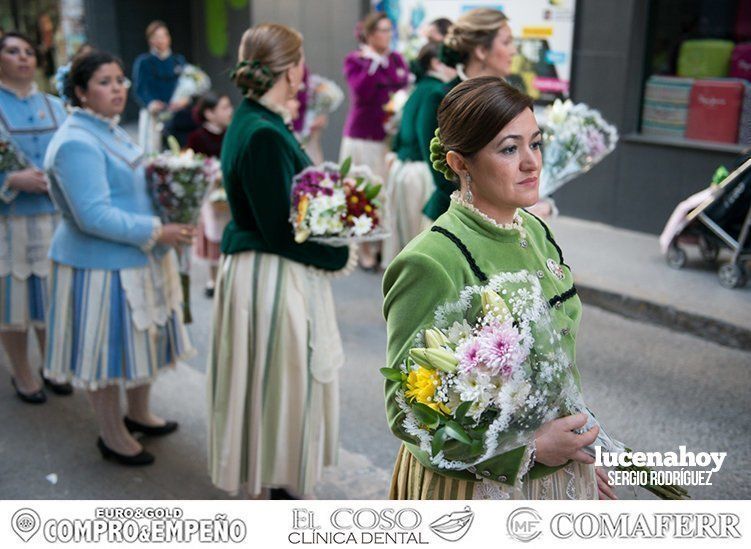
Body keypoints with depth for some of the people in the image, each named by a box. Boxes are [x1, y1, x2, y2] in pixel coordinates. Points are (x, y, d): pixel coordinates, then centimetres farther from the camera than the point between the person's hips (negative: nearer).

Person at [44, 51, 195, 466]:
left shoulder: (109, 130, 12)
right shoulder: (77, 143, -20)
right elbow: (94, 216, -25)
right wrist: (156, 231, -23)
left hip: (135, 260, 10)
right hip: (101, 265, -10)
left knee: (143, 338, 20)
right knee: (107, 349, 5)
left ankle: (138, 414, 40)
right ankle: (111, 436, 23)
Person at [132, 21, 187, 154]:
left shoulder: (179, 61, 13)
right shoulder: (143, 62, 3)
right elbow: (140, 89, -4)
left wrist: (184, 100, -13)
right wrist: (151, 104, -24)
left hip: (176, 113, 3)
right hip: (152, 114, -2)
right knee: (151, 150, -9)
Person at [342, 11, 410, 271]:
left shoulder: (396, 58, 13)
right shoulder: (354, 59, 1)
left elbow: (402, 84, -4)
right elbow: (361, 92, -15)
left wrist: (384, 61, -10)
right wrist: (373, 62, -14)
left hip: (390, 135, 4)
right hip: (362, 136, -4)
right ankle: (365, 249, 8)